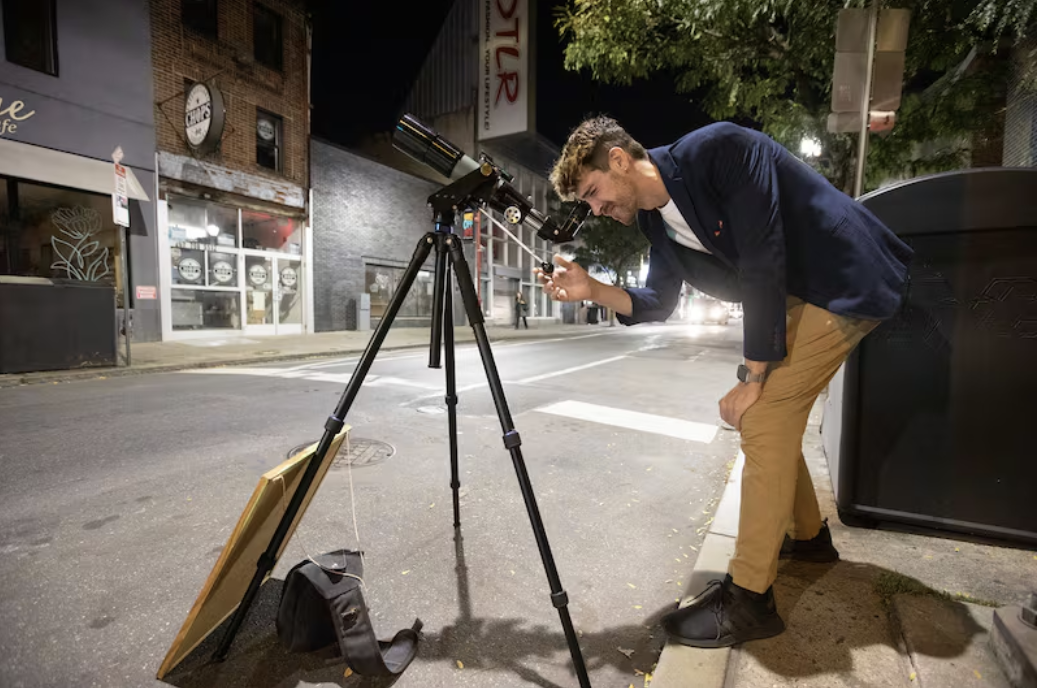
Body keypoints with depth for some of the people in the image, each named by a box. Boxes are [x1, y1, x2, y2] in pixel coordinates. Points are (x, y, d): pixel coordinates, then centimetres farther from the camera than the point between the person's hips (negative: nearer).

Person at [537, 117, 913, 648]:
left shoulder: (717, 149, -22)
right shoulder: (657, 219, 2)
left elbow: (763, 262, -27)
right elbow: (655, 305, 6)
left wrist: (752, 377, -23)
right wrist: (592, 290, -12)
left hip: (848, 281, -8)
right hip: (798, 293, 9)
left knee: (763, 419, -15)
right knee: (772, 414, 12)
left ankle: (749, 600, -3)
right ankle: (807, 536, 34)